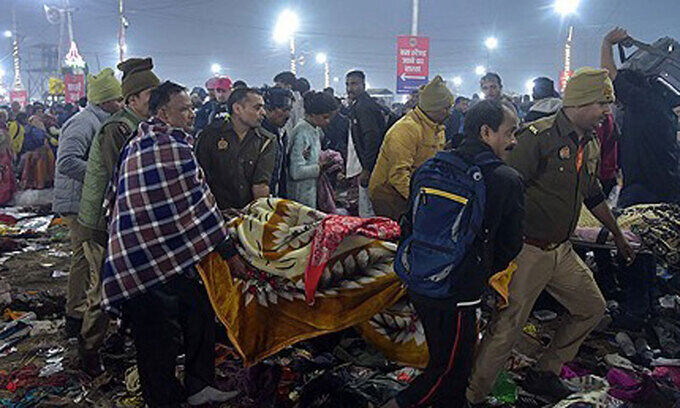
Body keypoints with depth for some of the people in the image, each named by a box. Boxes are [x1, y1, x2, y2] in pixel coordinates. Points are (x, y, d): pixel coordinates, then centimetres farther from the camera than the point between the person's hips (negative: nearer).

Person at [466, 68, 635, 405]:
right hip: (527, 252, -9)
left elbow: (593, 197, 25)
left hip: (562, 251, 9)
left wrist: (618, 236, 33)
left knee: (592, 309, 19)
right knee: (506, 328, -7)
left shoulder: (590, 147, 11)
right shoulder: (539, 137, -17)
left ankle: (544, 374, 31)